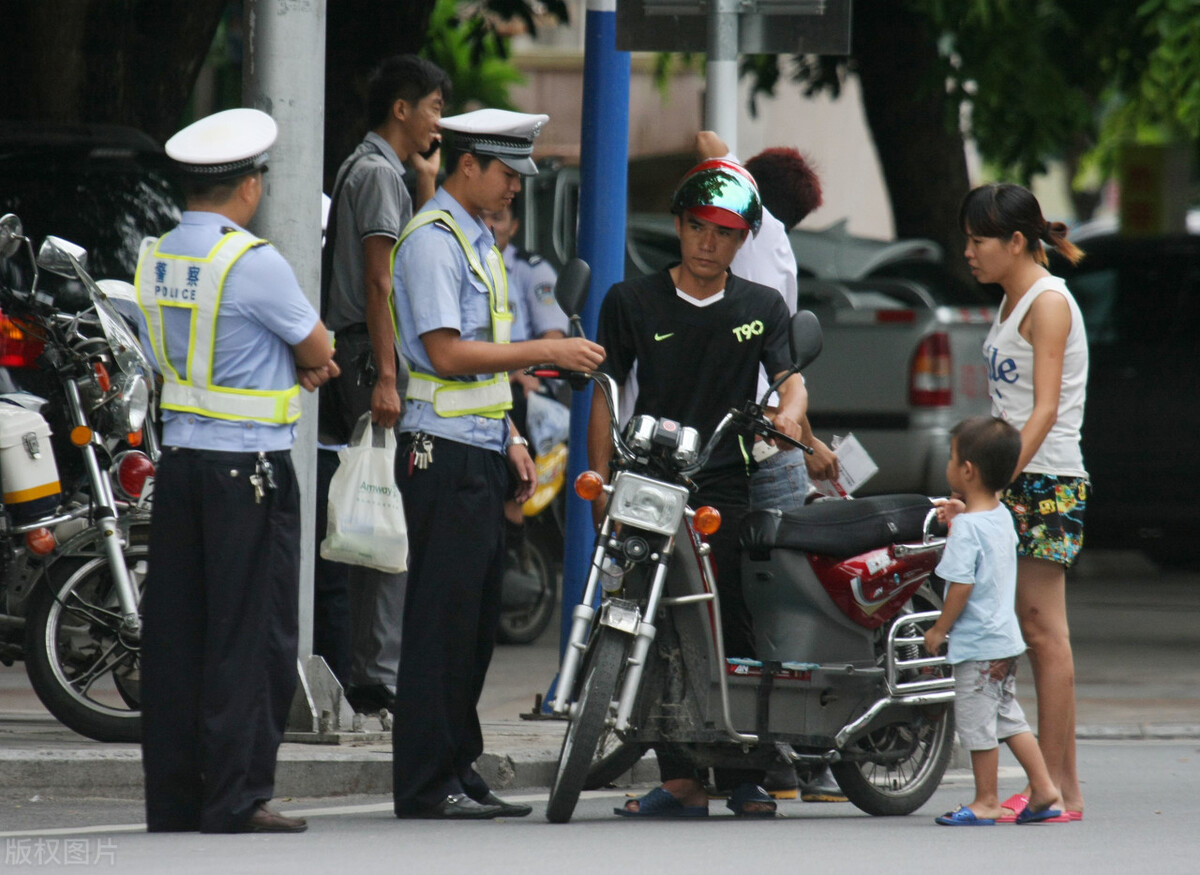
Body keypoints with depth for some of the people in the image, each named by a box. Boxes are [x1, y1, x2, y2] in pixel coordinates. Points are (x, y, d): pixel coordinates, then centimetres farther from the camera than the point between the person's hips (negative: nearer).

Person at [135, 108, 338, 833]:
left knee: (175, 631, 8)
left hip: (179, 456, 7)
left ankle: (172, 797, 10)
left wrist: (294, 366, 8)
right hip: (249, 465, -7)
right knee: (252, 634, -2)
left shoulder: (154, 259, 8)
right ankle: (235, 799, -3)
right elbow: (319, 352, -3)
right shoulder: (254, 263, -15)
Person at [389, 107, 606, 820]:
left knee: (478, 620, 10)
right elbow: (448, 353, -19)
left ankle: (459, 769, 15)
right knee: (443, 620, -8)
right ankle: (426, 782, -6)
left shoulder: (480, 239, 19)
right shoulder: (433, 241, -12)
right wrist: (547, 352, -18)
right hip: (445, 454, -10)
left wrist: (510, 439, 19)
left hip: (483, 451, 10)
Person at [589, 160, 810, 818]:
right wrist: (602, 484, 1)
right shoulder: (631, 302, 12)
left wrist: (788, 412, -20)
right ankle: (680, 778, -5)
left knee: (734, 629, -8)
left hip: (729, 489, 0)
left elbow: (790, 375, 4)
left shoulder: (763, 308, 16)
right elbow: (607, 396, 11)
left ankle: (746, 774, -4)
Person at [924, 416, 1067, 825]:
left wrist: (939, 630, -11)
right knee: (1008, 718, 16)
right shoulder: (1002, 516, 7)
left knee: (976, 722, 1)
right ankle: (1044, 789, 14)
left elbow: (962, 586, -22)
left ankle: (986, 802, 8)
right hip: (1006, 639, 9)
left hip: (978, 644, -9)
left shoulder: (967, 529, -20)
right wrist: (963, 513, 19)